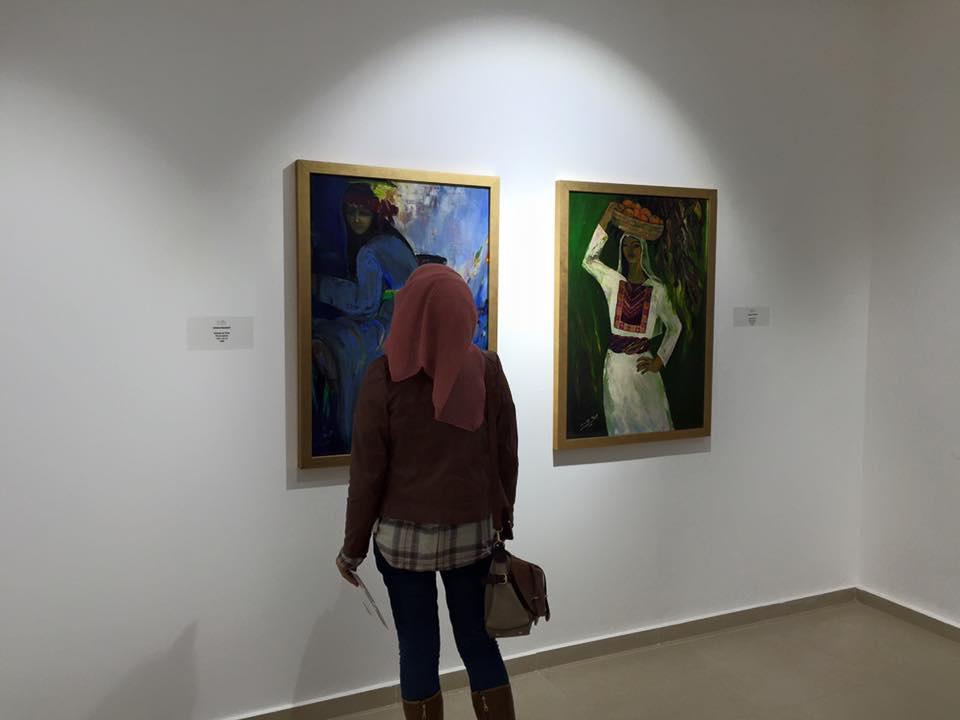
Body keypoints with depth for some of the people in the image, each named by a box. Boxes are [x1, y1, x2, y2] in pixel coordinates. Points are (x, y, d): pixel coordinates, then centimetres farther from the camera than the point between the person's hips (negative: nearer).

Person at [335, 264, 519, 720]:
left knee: (418, 651, 12)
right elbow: (506, 457, 1)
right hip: (473, 533, 2)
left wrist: (353, 546, 3)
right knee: (479, 643, 16)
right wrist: (503, 520, 15)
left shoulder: (385, 377, -12)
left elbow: (368, 471, -9)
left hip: (403, 537, -2)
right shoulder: (488, 370, -6)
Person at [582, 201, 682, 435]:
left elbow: (675, 326, 7)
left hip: (642, 364, -1)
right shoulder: (614, 281, 3)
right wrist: (605, 221, -13)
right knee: (620, 424, 10)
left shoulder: (657, 289, 0)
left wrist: (660, 360, 0)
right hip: (615, 362, 1)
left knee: (653, 423, 5)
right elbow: (589, 260, -11)